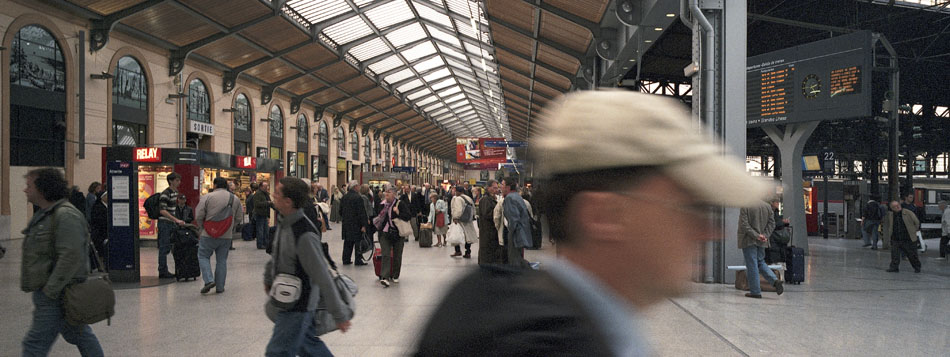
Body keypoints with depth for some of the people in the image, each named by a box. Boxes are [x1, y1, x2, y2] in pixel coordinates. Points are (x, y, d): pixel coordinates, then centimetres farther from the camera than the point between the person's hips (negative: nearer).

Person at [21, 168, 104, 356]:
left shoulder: (65, 215, -18)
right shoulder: (44, 214, 16)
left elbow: (71, 256, -26)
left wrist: (50, 291, -22)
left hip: (56, 296, -10)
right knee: (81, 335, 16)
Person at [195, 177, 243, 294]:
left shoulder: (207, 197, -7)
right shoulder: (235, 199, 4)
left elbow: (199, 216, -6)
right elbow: (239, 219, 7)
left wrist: (203, 228, 11)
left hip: (209, 235, -3)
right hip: (227, 236, 3)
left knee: (203, 256, 12)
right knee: (222, 260, 11)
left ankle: (209, 280, -4)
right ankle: (220, 287, 13)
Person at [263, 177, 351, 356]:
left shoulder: (305, 235, -29)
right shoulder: (283, 222, -1)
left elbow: (323, 279, -26)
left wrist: (340, 316, -21)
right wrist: (268, 278, 30)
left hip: (298, 307, -9)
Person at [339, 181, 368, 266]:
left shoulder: (344, 197, 6)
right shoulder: (358, 197, -15)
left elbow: (340, 211, 13)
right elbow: (361, 212, -16)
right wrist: (363, 225, -14)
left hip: (346, 224, 7)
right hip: (356, 224, -7)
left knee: (347, 242, 13)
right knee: (358, 242, 1)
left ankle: (346, 260, 16)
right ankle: (358, 260, 3)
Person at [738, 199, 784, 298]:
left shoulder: (745, 207, -13)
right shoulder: (767, 206, 5)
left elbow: (744, 224, -18)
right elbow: (772, 223, 4)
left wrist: (756, 235, -14)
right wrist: (765, 235, -3)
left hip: (748, 240, -6)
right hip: (761, 242, 6)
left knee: (752, 265, 0)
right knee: (761, 263, 19)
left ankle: (755, 291, 4)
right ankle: (776, 281, 0)